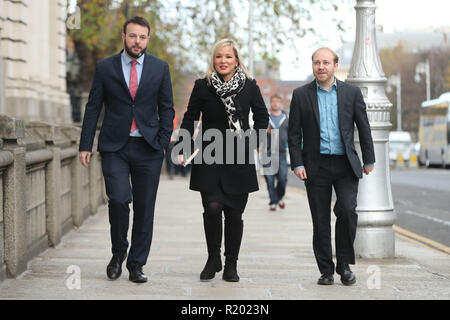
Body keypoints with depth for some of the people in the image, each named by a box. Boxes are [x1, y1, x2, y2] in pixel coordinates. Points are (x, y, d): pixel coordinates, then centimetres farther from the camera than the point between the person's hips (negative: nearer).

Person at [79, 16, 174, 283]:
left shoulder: (160, 68, 7)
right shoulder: (105, 67, 5)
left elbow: (167, 108, 9)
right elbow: (93, 108, 6)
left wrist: (163, 142, -1)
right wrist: (86, 146, 1)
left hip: (148, 149, 1)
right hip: (115, 147, -1)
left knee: (145, 208, 2)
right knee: (119, 199, -16)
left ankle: (136, 264, 13)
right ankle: (119, 251, 8)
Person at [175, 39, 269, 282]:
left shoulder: (249, 86, 2)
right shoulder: (202, 86, 2)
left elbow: (262, 116, 14)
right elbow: (190, 118, 7)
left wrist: (255, 144, 6)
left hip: (239, 159, 1)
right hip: (209, 159, 0)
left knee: (234, 214, 2)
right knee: (212, 208, -14)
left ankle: (231, 265, 14)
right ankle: (213, 259, 5)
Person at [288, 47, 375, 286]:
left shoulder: (351, 93, 6)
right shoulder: (301, 95, 4)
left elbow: (364, 128, 9)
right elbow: (294, 133, 4)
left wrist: (369, 160, 9)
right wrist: (297, 164, -4)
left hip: (346, 164, 0)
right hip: (316, 166, 0)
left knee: (347, 211, -15)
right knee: (320, 220, 2)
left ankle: (344, 264, 1)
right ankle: (326, 271, 11)